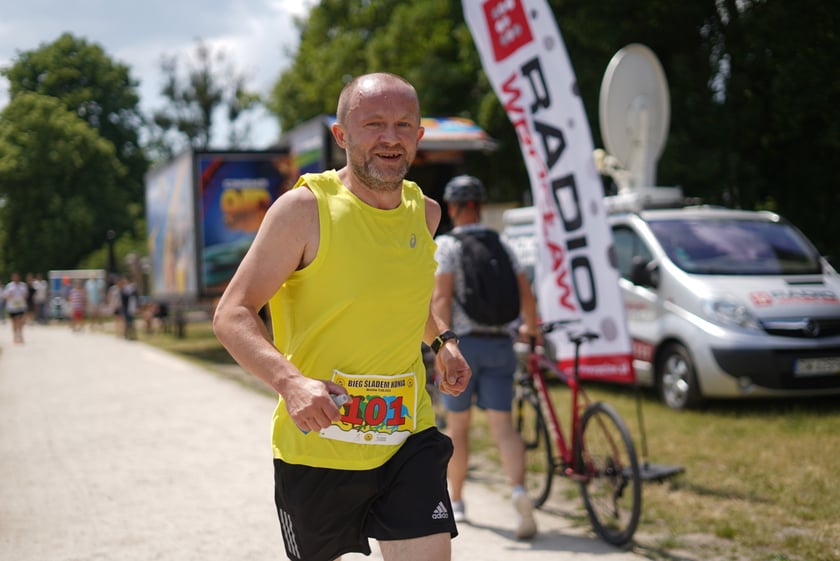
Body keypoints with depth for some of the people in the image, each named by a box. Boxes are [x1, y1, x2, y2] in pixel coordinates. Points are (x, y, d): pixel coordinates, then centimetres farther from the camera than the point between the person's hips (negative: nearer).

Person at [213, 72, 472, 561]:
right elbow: (232, 314, -15)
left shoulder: (425, 212, 4)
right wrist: (289, 381, -31)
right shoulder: (304, 209, -13)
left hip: (409, 436, 4)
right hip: (316, 444, -3)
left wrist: (443, 341, 7)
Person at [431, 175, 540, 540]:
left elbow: (442, 298, -14)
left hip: (463, 344, -3)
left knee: (457, 425, 12)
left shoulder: (446, 245, -3)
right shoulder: (502, 246, 10)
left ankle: (454, 501, 24)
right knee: (502, 425, -2)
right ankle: (519, 490, -26)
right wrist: (530, 327, 24)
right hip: (499, 344, 3)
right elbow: (527, 294, 6)